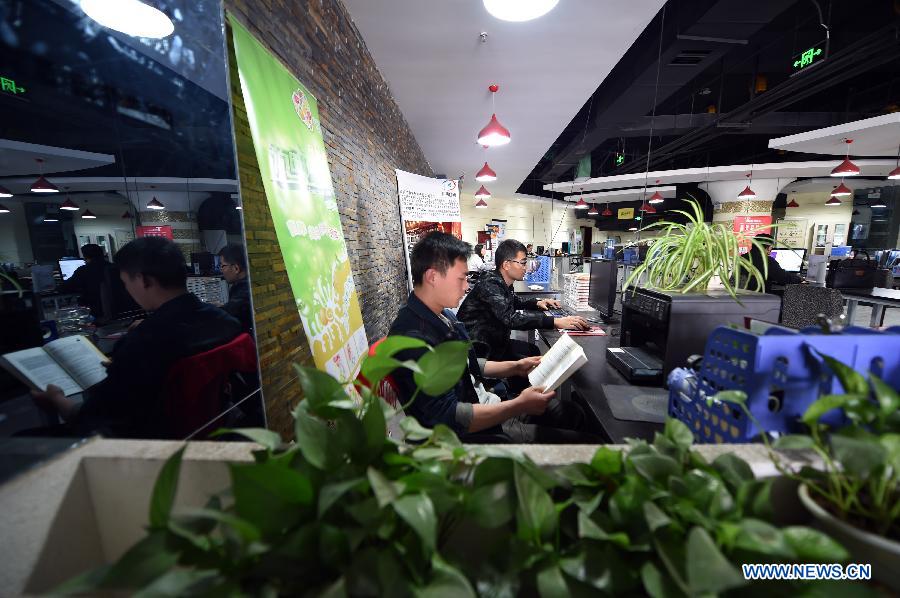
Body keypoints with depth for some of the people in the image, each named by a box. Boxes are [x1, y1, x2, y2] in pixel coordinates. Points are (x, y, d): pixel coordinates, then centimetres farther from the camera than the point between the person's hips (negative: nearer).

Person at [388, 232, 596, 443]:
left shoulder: (444, 316, 5)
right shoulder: (413, 337, -27)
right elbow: (447, 417, -27)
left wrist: (516, 367, 10)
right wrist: (519, 406, -22)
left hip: (483, 405, 9)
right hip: (469, 433, -9)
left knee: (573, 413, 16)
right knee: (586, 442, -9)